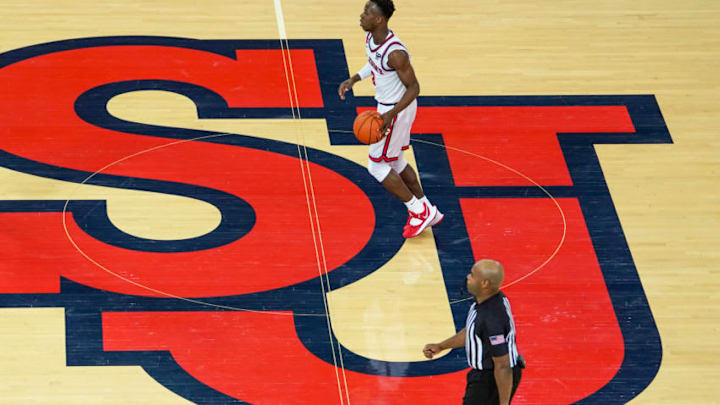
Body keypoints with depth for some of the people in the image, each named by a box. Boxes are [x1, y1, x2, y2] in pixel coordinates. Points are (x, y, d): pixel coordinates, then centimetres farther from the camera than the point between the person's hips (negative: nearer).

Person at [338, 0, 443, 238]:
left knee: (376, 165, 1)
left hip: (397, 110, -10)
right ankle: (428, 212, 31)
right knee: (395, 163, 21)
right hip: (386, 106, 10)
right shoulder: (371, 37, -5)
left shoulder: (395, 53, -32)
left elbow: (413, 88, -24)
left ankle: (420, 211, 11)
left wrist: (390, 116, -32)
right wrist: (354, 79, 6)